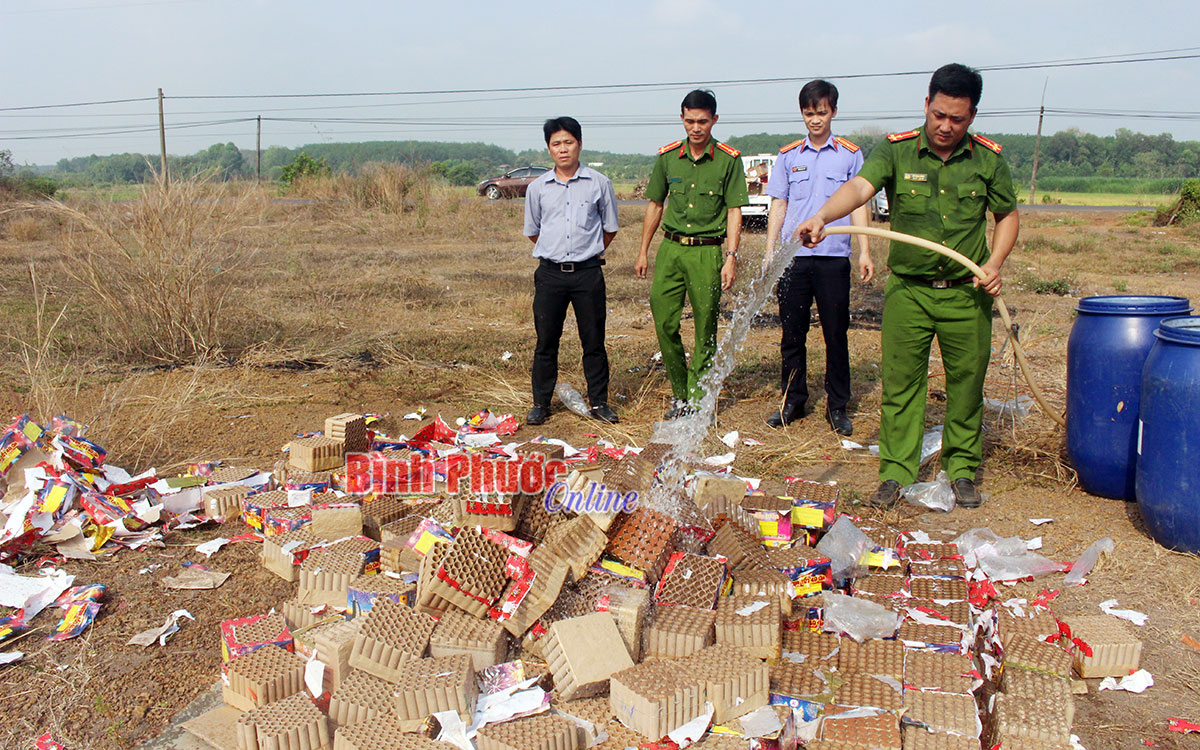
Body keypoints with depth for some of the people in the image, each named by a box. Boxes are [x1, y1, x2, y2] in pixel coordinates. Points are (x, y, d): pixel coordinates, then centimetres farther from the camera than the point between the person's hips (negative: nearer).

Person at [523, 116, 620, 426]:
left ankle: (599, 401, 16)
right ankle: (541, 403, 16)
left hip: (588, 273, -1)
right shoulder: (537, 187, 5)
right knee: (546, 341, 5)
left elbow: (610, 228, 13)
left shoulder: (599, 183, 2)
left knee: (593, 340, 4)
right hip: (550, 273, 1)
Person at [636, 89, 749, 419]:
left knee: (705, 329, 1)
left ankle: (697, 400, 12)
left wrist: (731, 257, -9)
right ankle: (680, 394, 15)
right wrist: (644, 251, 13)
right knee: (664, 322, -1)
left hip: (707, 252, -3)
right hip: (670, 247, 3)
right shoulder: (667, 156, 7)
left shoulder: (729, 159, -1)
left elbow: (734, 211, -1)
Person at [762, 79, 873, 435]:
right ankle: (793, 400, 19)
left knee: (836, 334, 2)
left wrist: (865, 251, -2)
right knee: (792, 333, 6)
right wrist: (769, 252, 5)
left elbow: (858, 205, 5)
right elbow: (778, 206, 11)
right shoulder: (788, 156, 10)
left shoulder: (850, 155, 6)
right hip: (793, 256, 2)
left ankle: (837, 406, 13)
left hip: (833, 257, -1)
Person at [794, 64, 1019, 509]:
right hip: (907, 291, -1)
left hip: (967, 294, 2)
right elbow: (860, 187, -22)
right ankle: (896, 470, 14)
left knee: (966, 385, 9)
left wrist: (995, 263, -1)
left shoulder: (987, 160, 3)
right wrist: (822, 216, -41)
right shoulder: (896, 151, -4)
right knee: (900, 383, 2)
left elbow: (1008, 216, 15)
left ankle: (962, 470, 24)